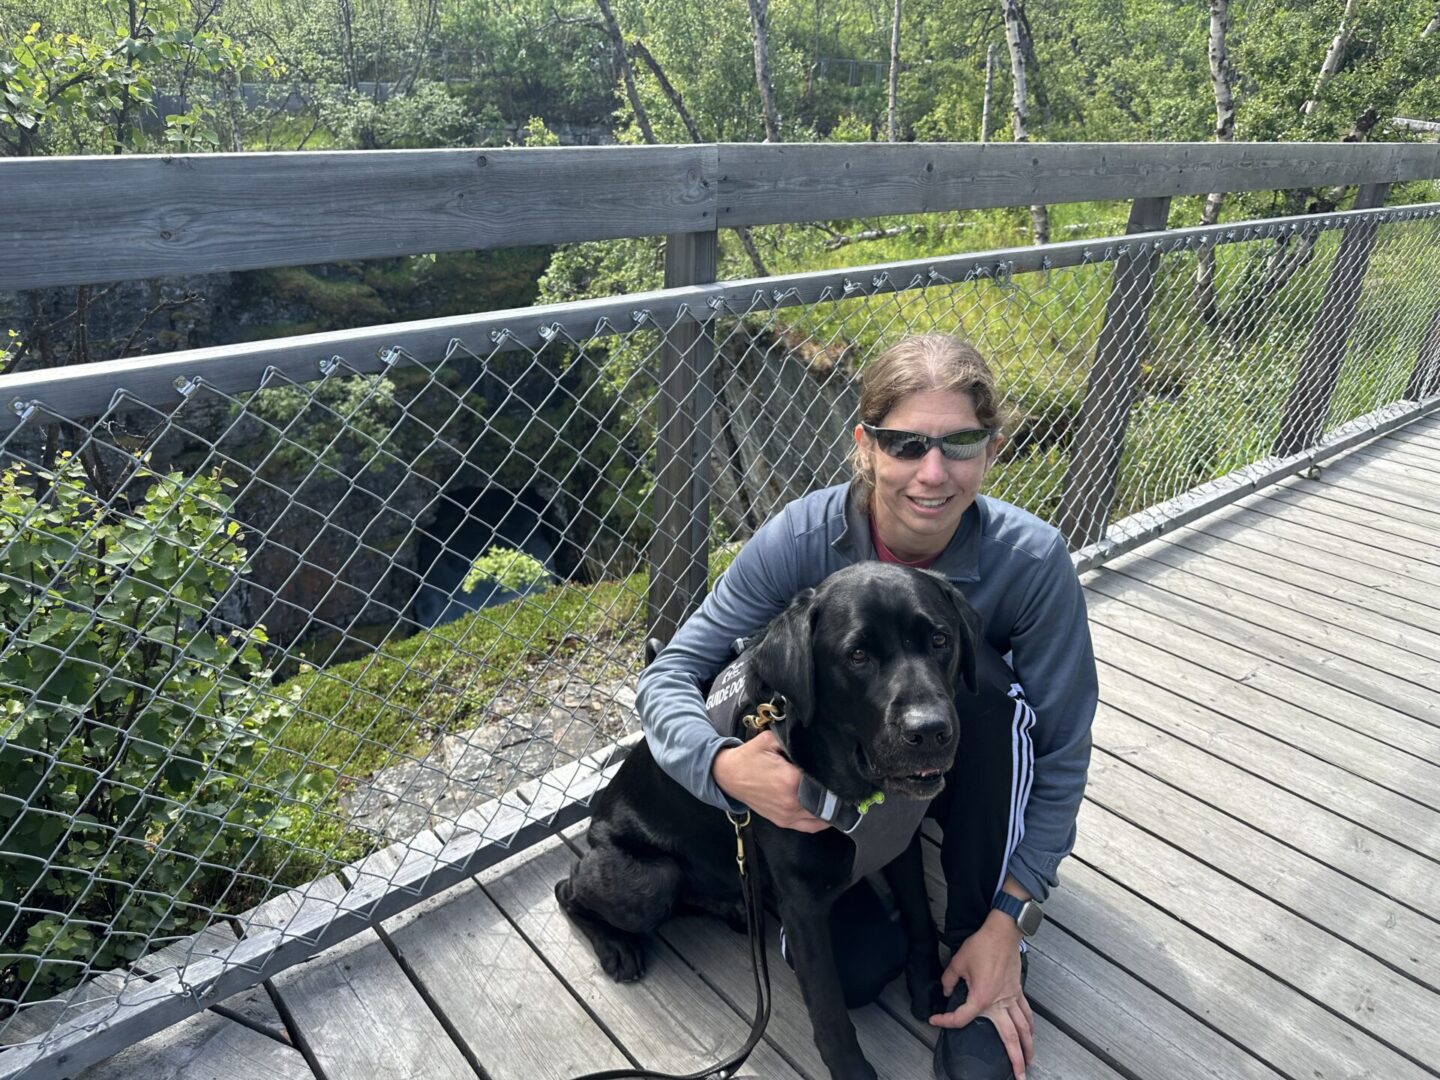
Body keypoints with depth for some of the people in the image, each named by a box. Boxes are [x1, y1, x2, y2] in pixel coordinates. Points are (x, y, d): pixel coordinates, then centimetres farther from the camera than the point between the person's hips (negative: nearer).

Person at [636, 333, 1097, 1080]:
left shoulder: (1032, 560, -28)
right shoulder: (801, 537, -28)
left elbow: (1061, 753, -19)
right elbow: (670, 674, -24)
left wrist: (1005, 919, -22)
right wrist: (726, 765, -46)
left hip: (970, 772, 1)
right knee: (845, 972, -19)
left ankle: (974, 918, -8)